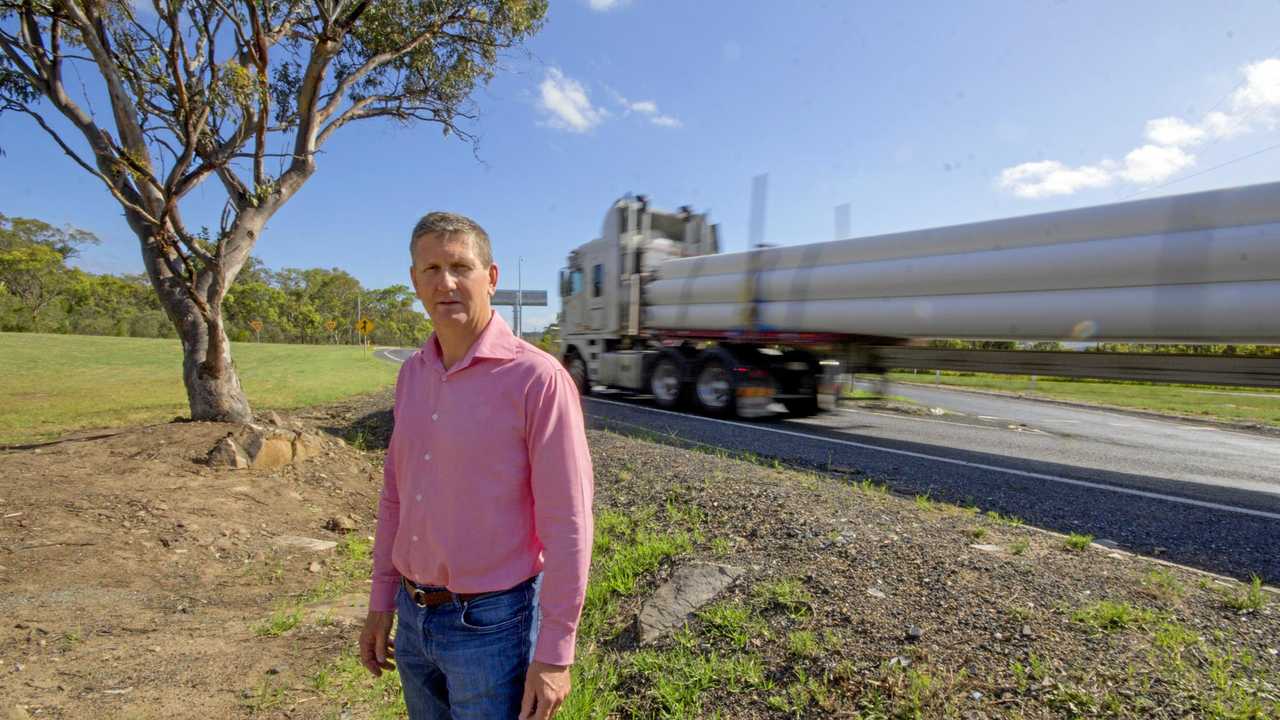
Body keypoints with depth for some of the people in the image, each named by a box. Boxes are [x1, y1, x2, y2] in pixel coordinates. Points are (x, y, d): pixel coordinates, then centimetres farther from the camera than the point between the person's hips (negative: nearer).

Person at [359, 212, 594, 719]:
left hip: (492, 623, -6)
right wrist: (380, 603, 12)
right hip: (414, 617, 7)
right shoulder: (412, 374, 2)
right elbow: (396, 494, 10)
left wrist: (554, 654, -16)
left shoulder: (538, 378, -20)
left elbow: (567, 525, -19)